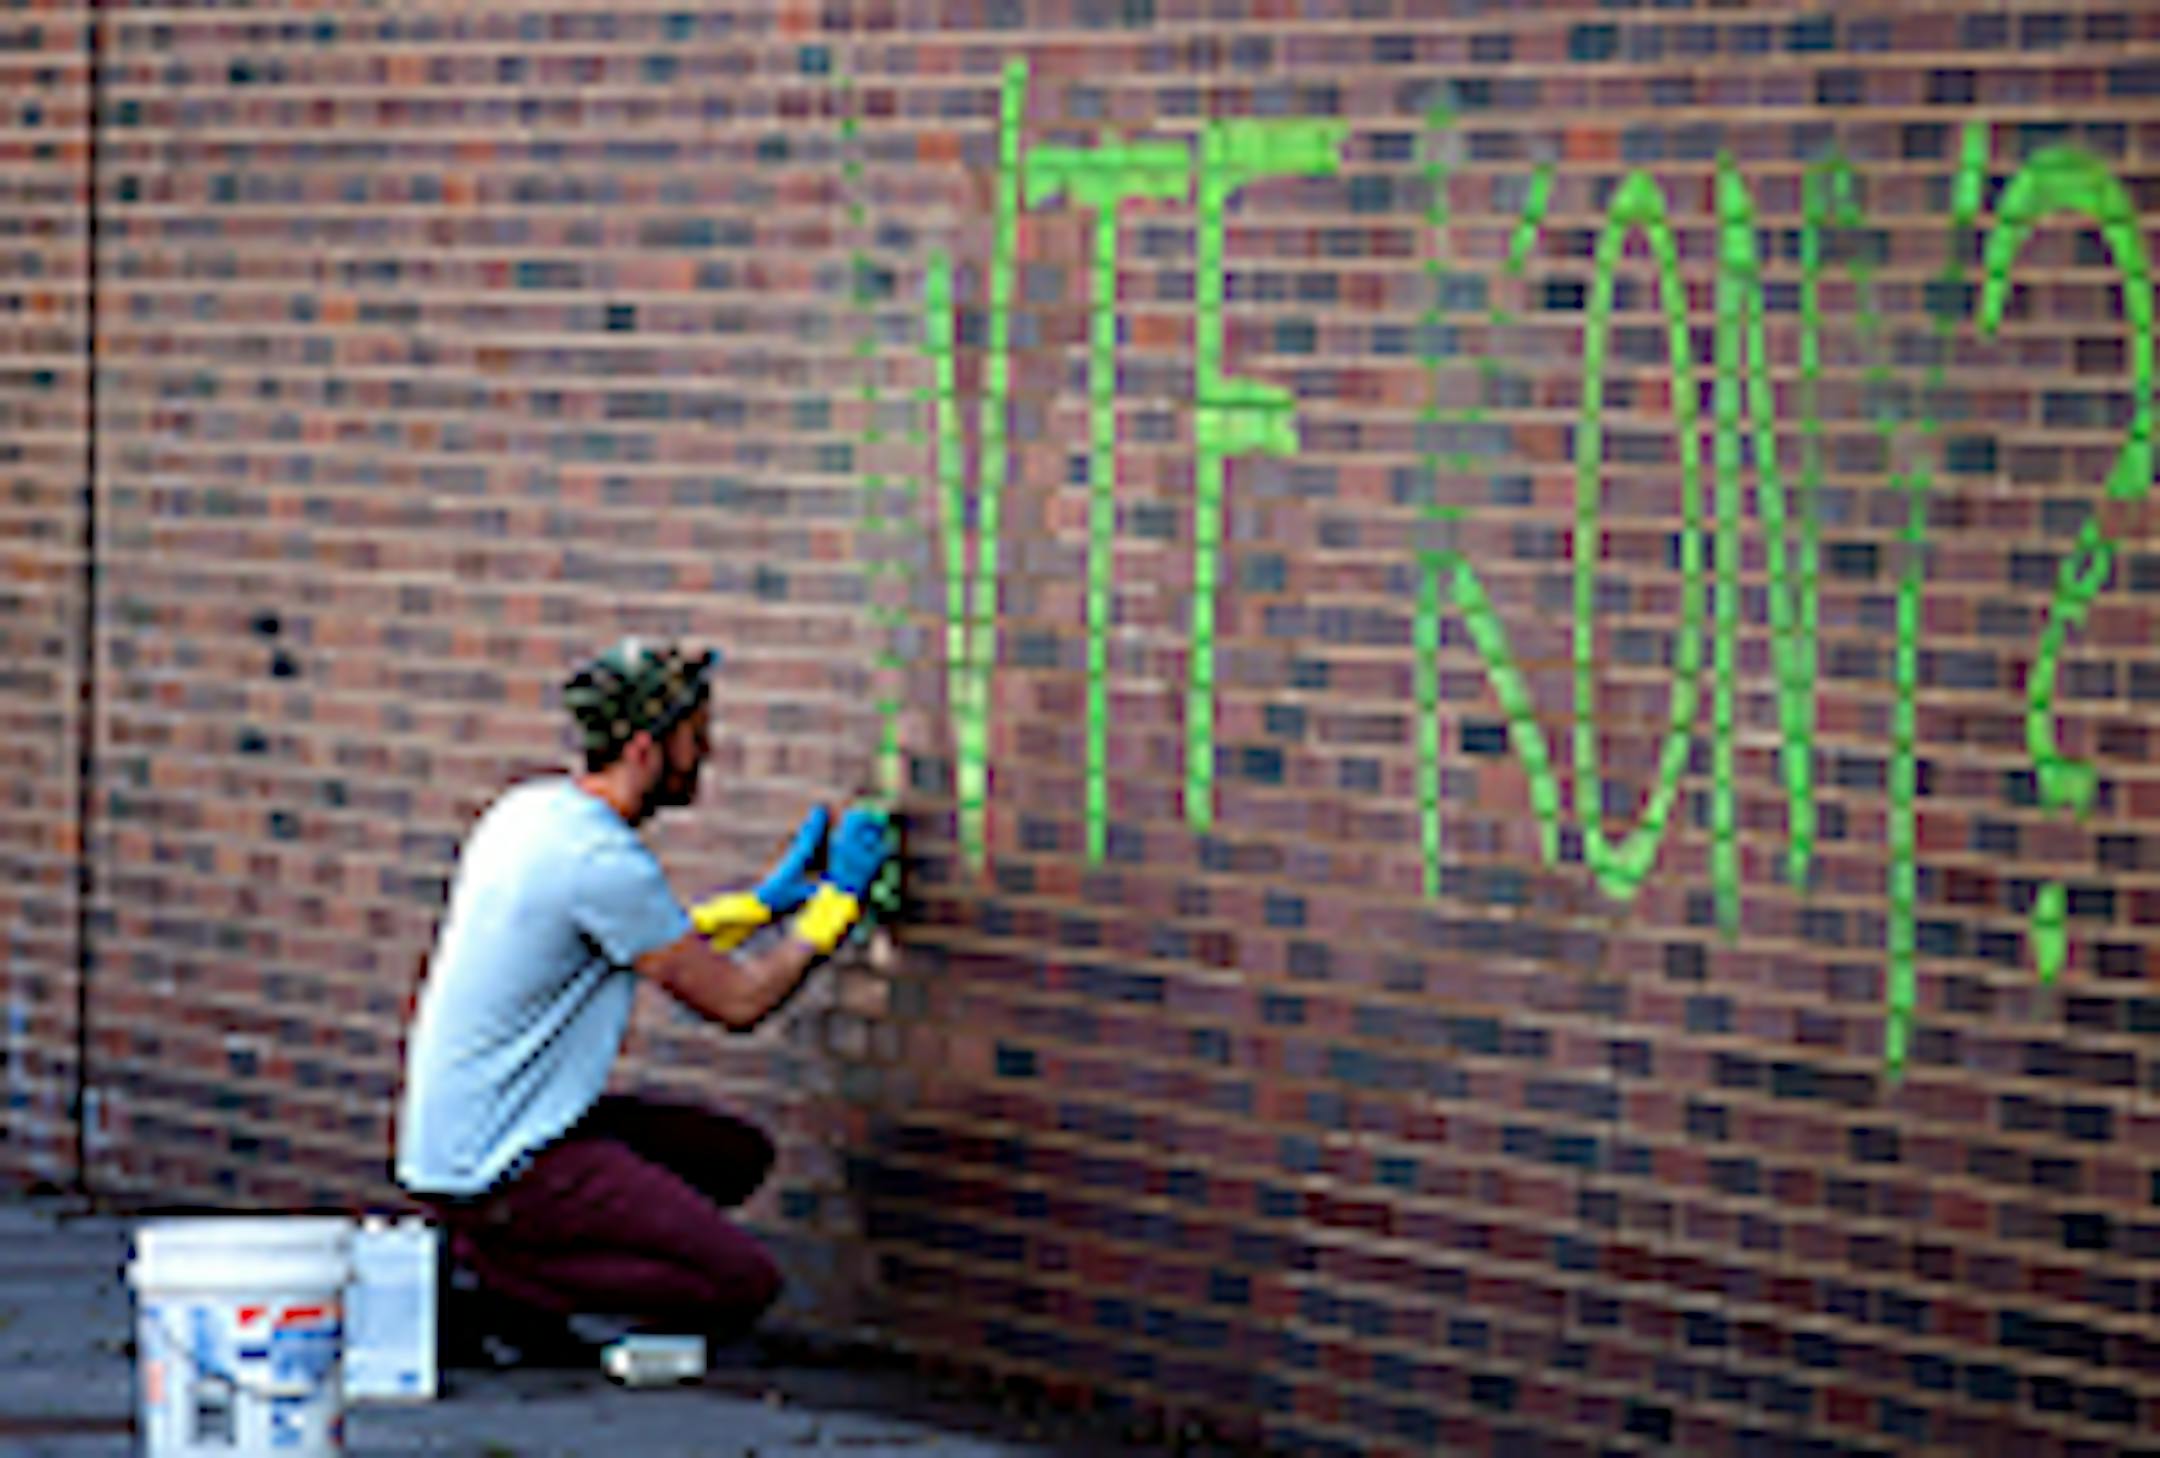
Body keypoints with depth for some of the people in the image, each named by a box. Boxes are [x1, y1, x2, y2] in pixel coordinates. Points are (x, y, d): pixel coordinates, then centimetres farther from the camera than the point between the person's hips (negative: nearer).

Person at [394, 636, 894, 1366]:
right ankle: (489, 1284, -7)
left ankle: (492, 1259, 8)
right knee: (742, 1284, -14)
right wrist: (838, 895, -1)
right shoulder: (601, 861, -21)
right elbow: (736, 999, -12)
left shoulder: (532, 809, 8)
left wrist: (769, 898, 23)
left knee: (739, 1154, 16)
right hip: (496, 1164, -10)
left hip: (457, 1133, 10)